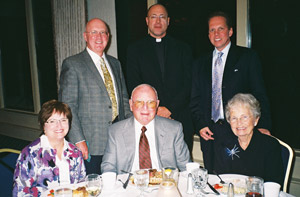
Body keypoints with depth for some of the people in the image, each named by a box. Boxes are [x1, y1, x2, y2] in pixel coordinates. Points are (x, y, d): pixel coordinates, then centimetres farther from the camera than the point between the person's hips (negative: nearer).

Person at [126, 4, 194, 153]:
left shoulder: (183, 49, 11)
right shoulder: (135, 50, 9)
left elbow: (189, 85, 3)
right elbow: (134, 86, 1)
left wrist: (170, 108, -10)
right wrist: (154, 110, -10)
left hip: (180, 119, 1)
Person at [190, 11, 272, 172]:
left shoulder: (247, 57, 3)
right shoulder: (200, 63, 13)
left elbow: (259, 94, -1)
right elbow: (195, 99, 13)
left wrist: (262, 126, -12)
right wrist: (200, 125, -1)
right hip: (209, 133, 3)